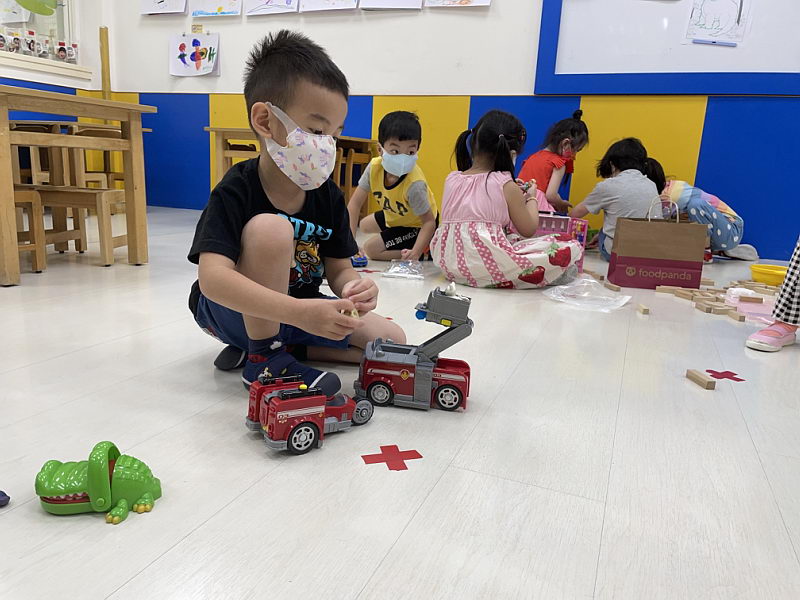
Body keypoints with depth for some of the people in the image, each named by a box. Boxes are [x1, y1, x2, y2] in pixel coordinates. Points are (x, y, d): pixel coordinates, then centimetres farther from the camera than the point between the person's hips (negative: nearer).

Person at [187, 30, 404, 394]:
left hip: (300, 311, 6)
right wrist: (301, 312, -49)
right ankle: (264, 357, -19)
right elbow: (212, 278, -37)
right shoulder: (236, 192, -24)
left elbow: (339, 270, -4)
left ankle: (270, 343, -3)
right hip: (233, 310, -6)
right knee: (271, 229, -33)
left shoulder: (328, 197, -6)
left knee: (390, 342, -5)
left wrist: (352, 289, -31)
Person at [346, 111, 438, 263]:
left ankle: (424, 252, -7)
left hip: (418, 225, -7)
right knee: (364, 225, 25)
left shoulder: (414, 184, -39)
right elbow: (355, 203, -21)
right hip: (395, 216, 7)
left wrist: (416, 252, -50)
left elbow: (429, 222, -34)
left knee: (371, 248, -16)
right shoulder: (374, 167, -23)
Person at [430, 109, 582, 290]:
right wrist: (531, 198, 20)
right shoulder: (506, 186, -8)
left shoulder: (452, 179, 8)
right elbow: (528, 229, 2)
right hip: (487, 266, -7)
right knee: (572, 248, -3)